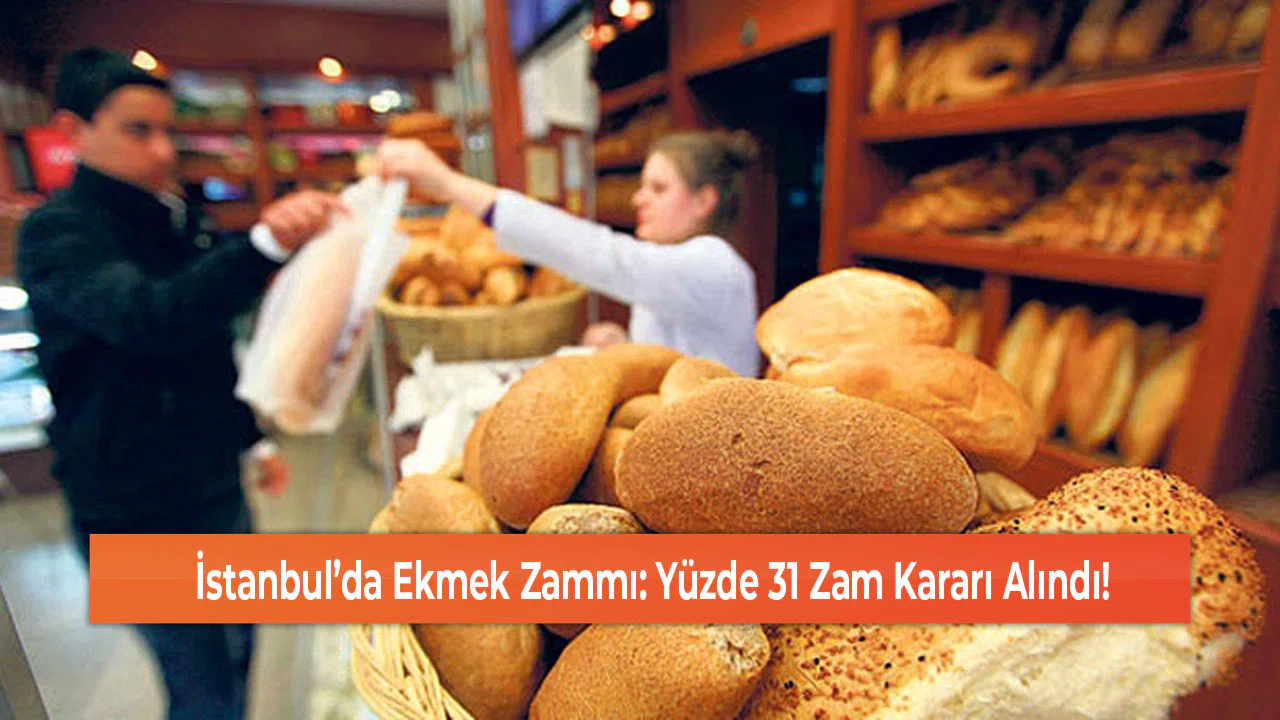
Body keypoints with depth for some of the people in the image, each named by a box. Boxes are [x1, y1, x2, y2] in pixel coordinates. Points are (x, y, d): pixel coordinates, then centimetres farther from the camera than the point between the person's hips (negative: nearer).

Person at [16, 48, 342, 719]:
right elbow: (146, 318, -34)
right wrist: (264, 244, -50)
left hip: (213, 485, 7)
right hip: (136, 510, -7)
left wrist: (249, 435, 20)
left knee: (238, 652, 20)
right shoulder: (57, 232, -13)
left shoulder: (175, 220, 10)